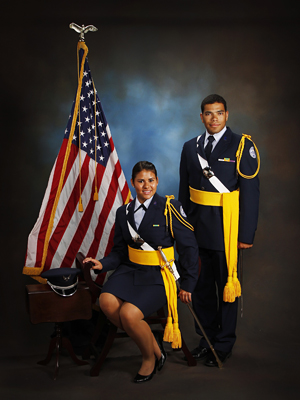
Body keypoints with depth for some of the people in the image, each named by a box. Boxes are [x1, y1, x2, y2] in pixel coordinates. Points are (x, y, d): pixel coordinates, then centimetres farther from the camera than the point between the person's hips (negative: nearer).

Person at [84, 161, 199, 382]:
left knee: (129, 313, -27)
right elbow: (120, 252, 15)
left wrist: (188, 284, -2)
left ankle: (150, 356, 6)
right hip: (130, 270, 5)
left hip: (159, 275, -5)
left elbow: (189, 247, -2)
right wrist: (102, 264, -6)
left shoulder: (170, 208, -5)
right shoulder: (124, 212, 11)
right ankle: (154, 346, -3)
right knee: (107, 301, -25)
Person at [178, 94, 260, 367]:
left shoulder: (242, 146, -5)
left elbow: (251, 193, -8)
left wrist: (246, 234, -11)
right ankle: (207, 337, 28)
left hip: (226, 229, -4)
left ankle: (224, 345, 18)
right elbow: (185, 191, 13)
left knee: (226, 285, 4)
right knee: (201, 285, 12)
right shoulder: (191, 147, 10)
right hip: (197, 228, 5)